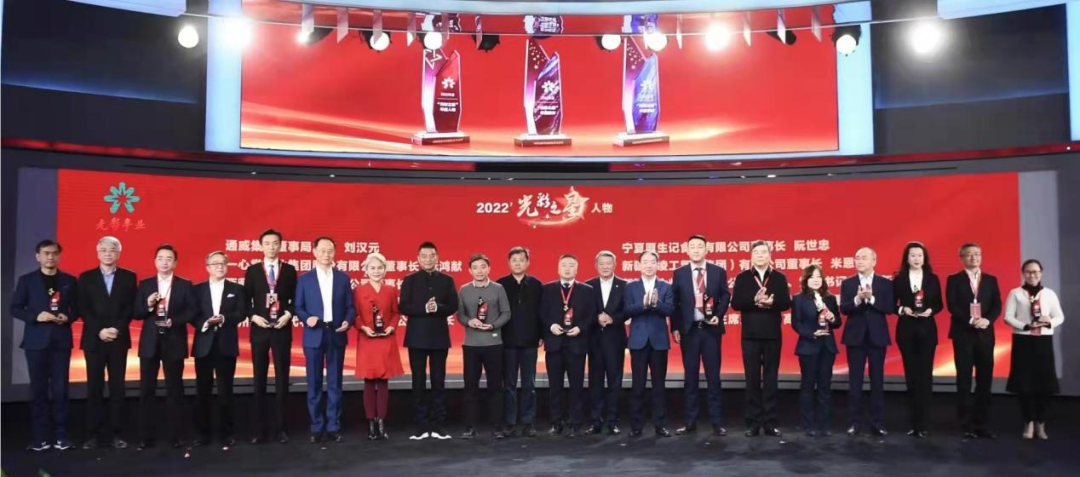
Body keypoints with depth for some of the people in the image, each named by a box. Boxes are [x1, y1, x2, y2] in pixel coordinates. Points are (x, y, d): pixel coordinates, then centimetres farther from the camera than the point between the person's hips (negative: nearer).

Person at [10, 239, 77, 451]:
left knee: (60, 389, 1)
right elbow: (15, 309, 2)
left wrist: (67, 317, -10)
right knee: (38, 389, 2)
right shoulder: (26, 280, 4)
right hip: (36, 341, -1)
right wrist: (35, 317, -14)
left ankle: (61, 435, 7)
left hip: (61, 341, 1)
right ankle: (40, 437, 8)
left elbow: (77, 308, 10)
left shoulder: (69, 281, 9)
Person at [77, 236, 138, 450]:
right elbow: (83, 309, 1)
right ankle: (95, 434, 6)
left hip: (119, 340, 0)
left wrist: (117, 329, -13)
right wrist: (99, 330, -12)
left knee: (117, 387, 2)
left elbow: (131, 308, 1)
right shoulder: (86, 277, 7)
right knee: (94, 388, 2)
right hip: (94, 340, 0)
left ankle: (117, 434, 6)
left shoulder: (129, 277, 7)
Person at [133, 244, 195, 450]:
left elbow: (192, 312, -3)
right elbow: (136, 313, 5)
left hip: (174, 342, -2)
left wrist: (174, 321, -17)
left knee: (174, 389, 4)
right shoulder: (145, 284, 8)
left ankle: (177, 436, 10)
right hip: (149, 342, 2)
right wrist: (148, 305, -14)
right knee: (146, 390, 3)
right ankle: (146, 437, 9)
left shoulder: (185, 285, 4)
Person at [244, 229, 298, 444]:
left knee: (282, 379, 3)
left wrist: (288, 314, -11)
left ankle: (280, 428, 10)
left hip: (282, 329, 0)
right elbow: (246, 299, 5)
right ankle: (260, 429, 10)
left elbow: (295, 299, 5)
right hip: (259, 329, 0)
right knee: (260, 380, 4)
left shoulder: (289, 270, 5)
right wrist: (253, 316, -10)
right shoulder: (252, 270, 5)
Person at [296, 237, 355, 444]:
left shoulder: (343, 278, 8)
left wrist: (348, 321, -11)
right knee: (314, 383, 3)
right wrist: (307, 318, -15)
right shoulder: (304, 279, 5)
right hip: (314, 336, -1)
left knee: (335, 382, 5)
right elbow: (298, 307, 4)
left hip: (336, 334, 1)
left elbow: (350, 307, 8)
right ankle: (316, 427, 11)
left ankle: (333, 427, 11)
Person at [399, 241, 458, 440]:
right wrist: (424, 309, -20)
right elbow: (404, 307, -5)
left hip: (439, 337, 1)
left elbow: (453, 306, -1)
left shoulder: (447, 280, 7)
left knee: (439, 382, 4)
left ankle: (438, 426, 9)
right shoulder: (410, 280, 4)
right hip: (417, 337, -1)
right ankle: (421, 426, 8)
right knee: (419, 383, 3)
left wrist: (438, 307, -19)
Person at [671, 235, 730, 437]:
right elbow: (674, 302, 3)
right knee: (690, 377, 6)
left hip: (711, 329, 0)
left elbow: (725, 296, 7)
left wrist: (719, 316, -9)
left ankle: (716, 422, 9)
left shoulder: (719, 272, 3)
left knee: (713, 376, 3)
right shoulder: (679, 273, 3)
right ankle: (691, 421, 12)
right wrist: (675, 327, -3)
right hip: (689, 330, 0)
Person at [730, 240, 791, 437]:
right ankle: (753, 423, 8)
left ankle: (770, 423, 11)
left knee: (771, 379, 5)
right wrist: (754, 300, -21)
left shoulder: (779, 278, 7)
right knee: (752, 379, 3)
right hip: (750, 334, -1)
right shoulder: (742, 277, 4)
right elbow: (735, 303, -6)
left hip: (772, 334, 1)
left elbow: (786, 303, -1)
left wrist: (771, 302, -21)